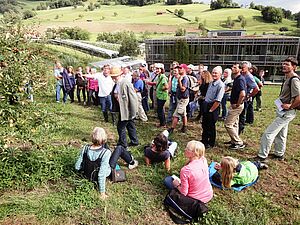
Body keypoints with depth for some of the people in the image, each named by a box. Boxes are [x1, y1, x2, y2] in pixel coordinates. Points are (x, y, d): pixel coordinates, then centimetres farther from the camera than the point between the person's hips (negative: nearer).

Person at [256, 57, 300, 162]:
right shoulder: (288, 78, 11)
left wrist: (290, 106, -17)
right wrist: (284, 104, 12)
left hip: (286, 113, -10)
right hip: (282, 111, 10)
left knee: (268, 133, -9)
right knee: (280, 134, 22)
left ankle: (262, 156, 0)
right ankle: (279, 154, 37)